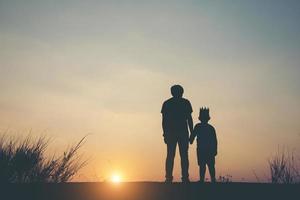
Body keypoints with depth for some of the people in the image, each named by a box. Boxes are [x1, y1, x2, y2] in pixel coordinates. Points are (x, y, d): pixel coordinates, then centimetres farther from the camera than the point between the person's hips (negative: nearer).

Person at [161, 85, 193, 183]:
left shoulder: (166, 103, 8)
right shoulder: (185, 102, 5)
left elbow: (164, 120, 4)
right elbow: (189, 119, 2)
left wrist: (165, 134, 6)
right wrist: (192, 133, 5)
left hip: (170, 132, 1)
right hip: (183, 132, -1)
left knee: (170, 155, 1)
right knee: (184, 156, 0)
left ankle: (169, 178, -4)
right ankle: (185, 178, -5)